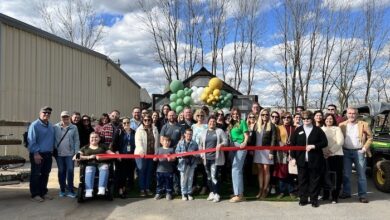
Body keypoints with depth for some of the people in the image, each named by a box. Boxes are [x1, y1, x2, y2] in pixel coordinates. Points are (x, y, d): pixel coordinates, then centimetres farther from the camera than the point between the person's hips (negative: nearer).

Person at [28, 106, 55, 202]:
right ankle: (35, 194, 11)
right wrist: (36, 153, -18)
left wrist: (52, 151, 10)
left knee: (45, 174, 13)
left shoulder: (51, 126, 12)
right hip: (38, 154, -7)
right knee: (36, 174, 2)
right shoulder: (35, 125, -10)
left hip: (48, 154, 7)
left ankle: (43, 192, 24)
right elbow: (31, 140, -14)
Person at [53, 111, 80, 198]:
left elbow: (76, 140, 1)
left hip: (70, 153, -1)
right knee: (61, 171, 10)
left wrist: (76, 152, -4)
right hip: (59, 153, 1)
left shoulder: (74, 128, 2)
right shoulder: (56, 127, 2)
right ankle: (62, 190, 21)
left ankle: (70, 190, 5)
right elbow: (53, 139, 4)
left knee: (70, 171, -4)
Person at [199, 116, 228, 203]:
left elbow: (225, 141, -1)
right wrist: (202, 154, 8)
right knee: (209, 176, 9)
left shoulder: (220, 131, 5)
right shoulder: (203, 132, 16)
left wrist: (221, 144, -21)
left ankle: (216, 194, -2)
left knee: (214, 176, -11)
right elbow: (201, 145, 19)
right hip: (206, 158, 4)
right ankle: (212, 192, 23)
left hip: (216, 158, -4)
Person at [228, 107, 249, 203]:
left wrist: (244, 143, -25)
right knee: (238, 170, 11)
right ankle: (240, 193, 19)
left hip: (240, 147, -8)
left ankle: (238, 194, -6)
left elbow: (246, 135, -8)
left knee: (236, 170, -11)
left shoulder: (242, 122, -2)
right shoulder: (231, 124, 17)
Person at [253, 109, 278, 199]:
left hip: (266, 150, -4)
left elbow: (273, 139, -7)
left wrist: (271, 152, -13)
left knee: (266, 170, 0)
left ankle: (265, 190, 7)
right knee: (260, 170, 7)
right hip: (257, 150, 4)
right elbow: (254, 138, 10)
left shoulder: (271, 126, -2)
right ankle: (260, 189, 13)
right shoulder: (257, 125, 11)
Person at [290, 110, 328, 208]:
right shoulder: (298, 130, 7)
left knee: (314, 180, 5)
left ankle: (314, 199, 16)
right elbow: (292, 144, 6)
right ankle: (303, 199, 17)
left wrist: (314, 146, -14)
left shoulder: (318, 130, 3)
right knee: (302, 180, 7)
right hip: (301, 160, 2)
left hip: (315, 160, -1)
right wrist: (293, 157, 0)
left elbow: (324, 142, 0)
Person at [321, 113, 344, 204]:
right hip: (325, 155, 2)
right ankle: (326, 194, 13)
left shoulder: (337, 129, 8)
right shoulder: (321, 129, 13)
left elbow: (340, 141, -4)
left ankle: (335, 196, 3)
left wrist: (331, 150, -13)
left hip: (336, 155, -1)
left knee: (337, 176, -3)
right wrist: (324, 152, -10)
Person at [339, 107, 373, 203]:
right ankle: (346, 192, 20)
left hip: (359, 152, -2)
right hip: (346, 152, 2)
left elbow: (370, 137, 0)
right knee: (346, 174, 9)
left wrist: (365, 148, -8)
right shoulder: (342, 125, 5)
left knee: (361, 174, 3)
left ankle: (362, 195, 10)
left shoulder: (363, 125, -2)